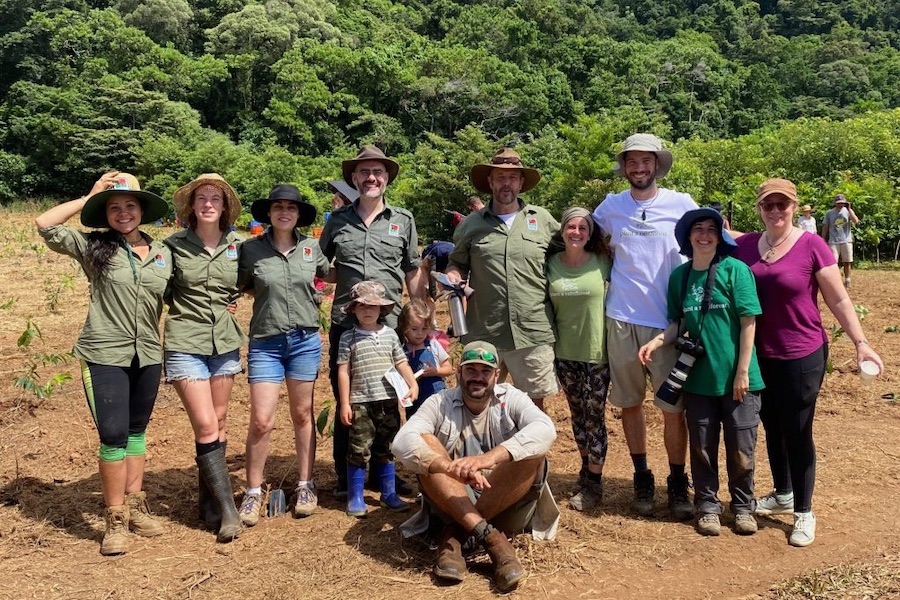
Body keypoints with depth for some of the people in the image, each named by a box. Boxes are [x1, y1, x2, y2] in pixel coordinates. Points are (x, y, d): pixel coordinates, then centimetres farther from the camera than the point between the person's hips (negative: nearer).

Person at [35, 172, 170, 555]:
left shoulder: (162, 253, 7)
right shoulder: (93, 247, -2)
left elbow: (168, 298, 18)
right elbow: (45, 224, -11)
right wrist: (89, 197, -7)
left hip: (148, 355, 4)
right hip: (105, 356, -4)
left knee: (136, 433, 15)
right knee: (113, 436, -5)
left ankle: (135, 506, 26)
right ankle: (115, 519, 7)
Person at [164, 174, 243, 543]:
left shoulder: (236, 246, 4)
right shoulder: (174, 245, -3)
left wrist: (230, 305, 5)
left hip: (225, 343, 4)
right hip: (186, 344, -4)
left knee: (219, 424, 9)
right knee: (205, 426, -9)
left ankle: (209, 503, 22)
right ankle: (228, 512, -3)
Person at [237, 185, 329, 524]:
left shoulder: (311, 248, 2)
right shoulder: (251, 249, -3)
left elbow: (332, 274, 19)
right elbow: (239, 287, 7)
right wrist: (268, 295, -4)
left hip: (305, 340, 2)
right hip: (265, 343, -1)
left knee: (302, 415, 11)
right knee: (261, 421, -4)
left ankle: (306, 486, 24)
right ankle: (253, 492, 12)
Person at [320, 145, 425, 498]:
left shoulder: (403, 221, 6)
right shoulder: (337, 220, 7)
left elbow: (413, 275, 9)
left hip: (390, 325, 0)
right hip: (345, 324, 0)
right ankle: (345, 478, 22)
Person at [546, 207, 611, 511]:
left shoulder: (602, 262, -6)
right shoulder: (551, 264, 0)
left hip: (597, 352, -3)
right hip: (565, 352, 3)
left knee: (595, 416, 3)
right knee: (577, 414, 15)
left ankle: (594, 482, 15)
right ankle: (586, 466, 34)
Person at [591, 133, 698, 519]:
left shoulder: (682, 204, 0)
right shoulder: (610, 207, 5)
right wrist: (612, 275, 7)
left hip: (668, 321, -2)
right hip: (621, 319, 2)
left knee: (674, 407, 0)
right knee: (630, 403, 10)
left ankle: (678, 483, 17)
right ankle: (641, 478, 25)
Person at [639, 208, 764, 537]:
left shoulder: (735, 270, -8)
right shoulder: (680, 276, 3)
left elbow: (748, 322, -9)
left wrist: (743, 371, -11)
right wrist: (657, 341, -9)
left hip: (736, 377, -3)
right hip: (698, 377, 3)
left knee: (741, 447, 8)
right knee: (702, 447, 11)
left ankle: (743, 506, 27)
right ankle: (707, 506, 27)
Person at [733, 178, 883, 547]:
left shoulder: (811, 246, -11)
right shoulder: (744, 245, 0)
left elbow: (838, 300, -8)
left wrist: (860, 342, -12)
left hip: (801, 357, -4)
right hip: (759, 357, 4)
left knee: (797, 434, 5)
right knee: (772, 430, 18)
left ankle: (804, 513, 20)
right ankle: (782, 495, 38)